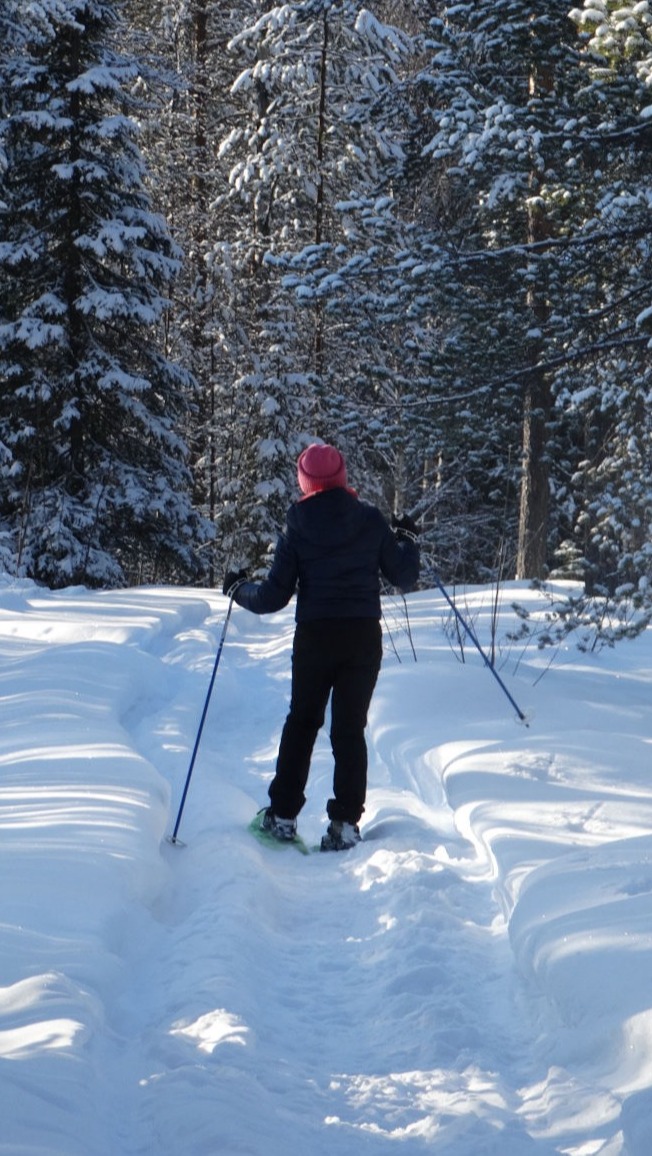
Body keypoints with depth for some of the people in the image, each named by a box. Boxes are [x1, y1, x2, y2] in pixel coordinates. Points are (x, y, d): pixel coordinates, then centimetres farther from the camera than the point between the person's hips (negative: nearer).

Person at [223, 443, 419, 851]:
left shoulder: (298, 529, -2)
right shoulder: (371, 520, -1)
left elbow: (274, 596, -2)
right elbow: (405, 577, 5)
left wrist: (239, 588, 17)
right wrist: (408, 539, 23)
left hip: (314, 637, 0)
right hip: (364, 635, 0)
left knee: (301, 723, 15)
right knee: (350, 728, 5)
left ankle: (283, 815, 15)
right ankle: (345, 822, -2)